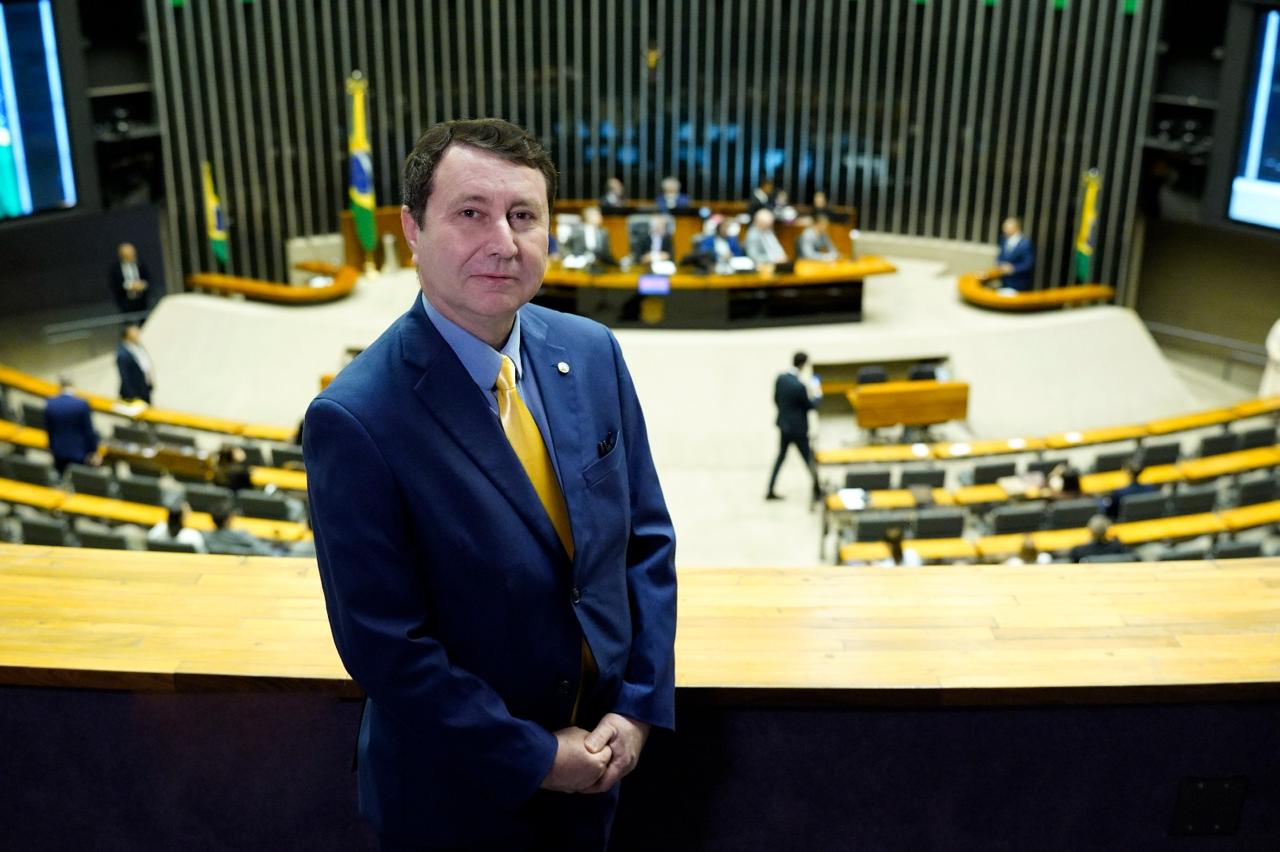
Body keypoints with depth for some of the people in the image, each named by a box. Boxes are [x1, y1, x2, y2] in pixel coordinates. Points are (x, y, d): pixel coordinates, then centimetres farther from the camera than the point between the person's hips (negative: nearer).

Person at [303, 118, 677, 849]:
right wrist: (535, 755, -15)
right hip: (459, 790, -4)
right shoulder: (357, 421, -23)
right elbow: (385, 644, -20)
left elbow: (648, 537, 0)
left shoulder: (592, 353, -6)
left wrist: (641, 705, -6)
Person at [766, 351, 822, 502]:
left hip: (783, 424, 7)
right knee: (809, 459, 8)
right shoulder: (800, 386, -26)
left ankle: (770, 491, 19)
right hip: (798, 428, -7)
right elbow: (811, 405, -12)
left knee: (780, 456, 17)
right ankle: (817, 491, 19)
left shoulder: (780, 378, -6)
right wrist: (817, 394, 5)